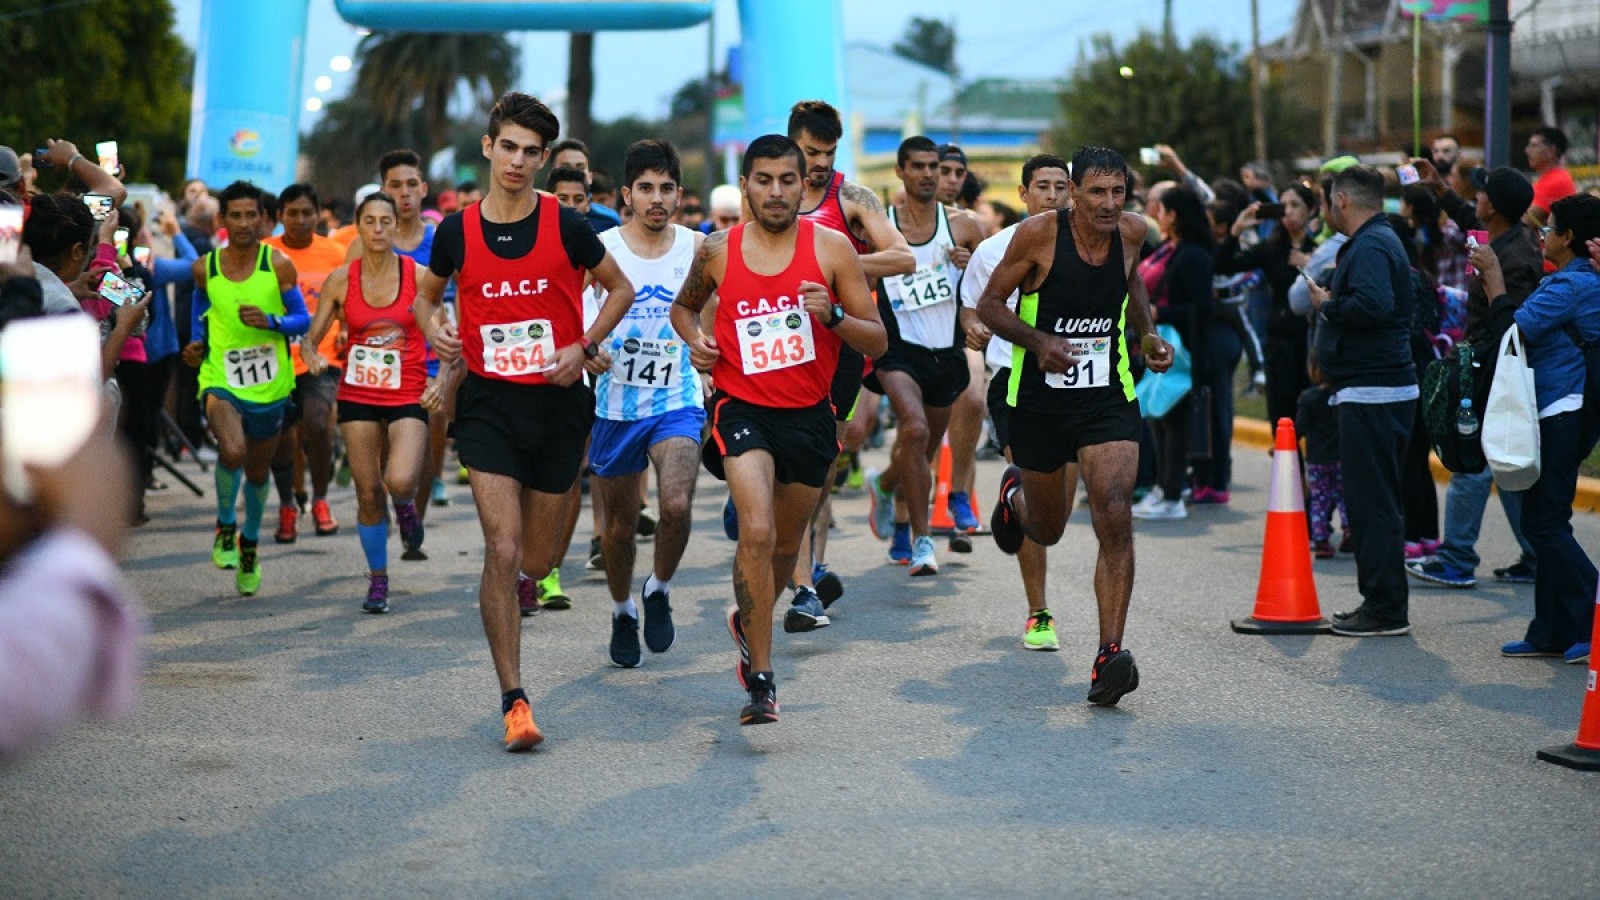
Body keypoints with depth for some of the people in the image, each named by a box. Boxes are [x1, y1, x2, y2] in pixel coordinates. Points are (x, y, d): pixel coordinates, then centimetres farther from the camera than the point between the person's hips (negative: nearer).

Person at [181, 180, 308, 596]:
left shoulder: (279, 265, -7)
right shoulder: (205, 268, -2)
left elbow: (303, 320, -2)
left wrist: (270, 321, -20)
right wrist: (197, 343, 5)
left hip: (270, 385, 1)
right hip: (220, 379, -1)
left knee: (258, 472, 16)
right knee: (232, 451, -29)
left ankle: (249, 544, 42)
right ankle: (226, 524, -1)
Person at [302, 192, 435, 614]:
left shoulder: (418, 276, -3)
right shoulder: (340, 280, 1)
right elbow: (312, 337, 5)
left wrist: (443, 381, -14)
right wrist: (313, 357, -17)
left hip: (408, 397, -2)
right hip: (358, 396, 2)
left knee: (400, 481, -23)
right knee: (368, 492, 3)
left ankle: (406, 507, 15)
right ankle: (378, 580, 21)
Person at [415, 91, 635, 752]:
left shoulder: (566, 226, -4)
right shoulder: (457, 231, -1)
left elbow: (620, 289, 9)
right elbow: (427, 294, 17)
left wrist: (584, 346, -6)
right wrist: (434, 329, -5)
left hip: (557, 403, 1)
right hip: (489, 403, -1)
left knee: (536, 561, 10)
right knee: (502, 549, -14)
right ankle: (513, 701, -8)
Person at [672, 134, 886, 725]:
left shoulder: (831, 248, -5)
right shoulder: (717, 252, -2)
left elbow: (877, 343, -3)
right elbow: (684, 306, 19)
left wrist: (833, 315, -22)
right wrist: (693, 339, -2)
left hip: (810, 415, 2)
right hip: (744, 409, -2)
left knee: (787, 544, 18)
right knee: (757, 532, -23)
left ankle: (748, 621, 50)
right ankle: (761, 678, -16)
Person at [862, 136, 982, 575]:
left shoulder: (961, 227, 0)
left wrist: (973, 264, -12)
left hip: (946, 353, 3)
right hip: (899, 349, -3)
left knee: (925, 450, 17)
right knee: (914, 429, -28)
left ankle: (884, 485, 53)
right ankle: (921, 539, -19)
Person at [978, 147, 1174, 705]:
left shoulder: (1132, 232, -2)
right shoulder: (1038, 234, -14)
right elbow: (989, 305, -7)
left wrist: (1147, 334, 7)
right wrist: (1038, 342, -23)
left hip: (1109, 397, 1)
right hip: (1040, 400, -1)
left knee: (1114, 517, -20)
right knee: (1047, 531, 16)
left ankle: (1110, 654, -19)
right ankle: (1015, 494, 55)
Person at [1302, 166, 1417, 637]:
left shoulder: (1371, 247, -15)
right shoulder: (1379, 240, 19)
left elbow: (1372, 304, -30)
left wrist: (1327, 306, -15)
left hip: (1372, 394, -11)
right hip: (1379, 389, 11)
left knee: (1371, 503, -7)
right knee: (1374, 501, 15)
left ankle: (1386, 609, -4)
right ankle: (1382, 602, 22)